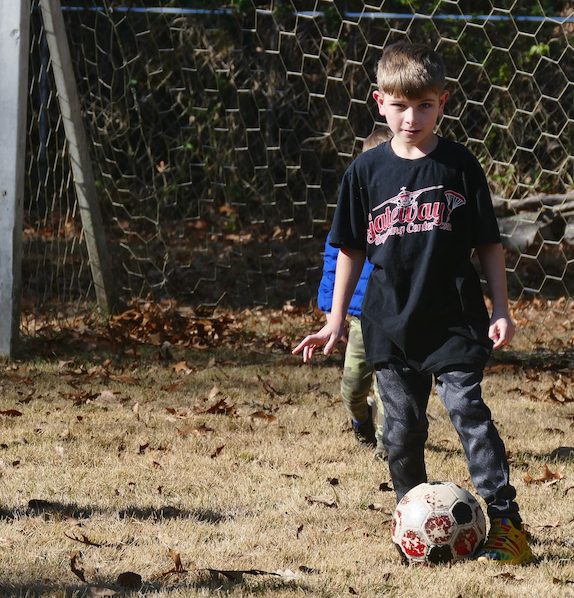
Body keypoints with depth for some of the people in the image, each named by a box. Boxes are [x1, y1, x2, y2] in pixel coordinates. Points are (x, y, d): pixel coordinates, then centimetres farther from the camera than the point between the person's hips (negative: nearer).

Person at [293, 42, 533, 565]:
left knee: (469, 413, -12)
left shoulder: (459, 165, 0)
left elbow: (488, 243, 5)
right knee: (402, 429, 6)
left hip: (455, 321, -2)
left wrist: (500, 309, 0)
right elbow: (351, 248, 11)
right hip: (391, 324, 2)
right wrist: (336, 320, 9)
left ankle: (506, 523, -12)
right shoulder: (367, 172, 4)